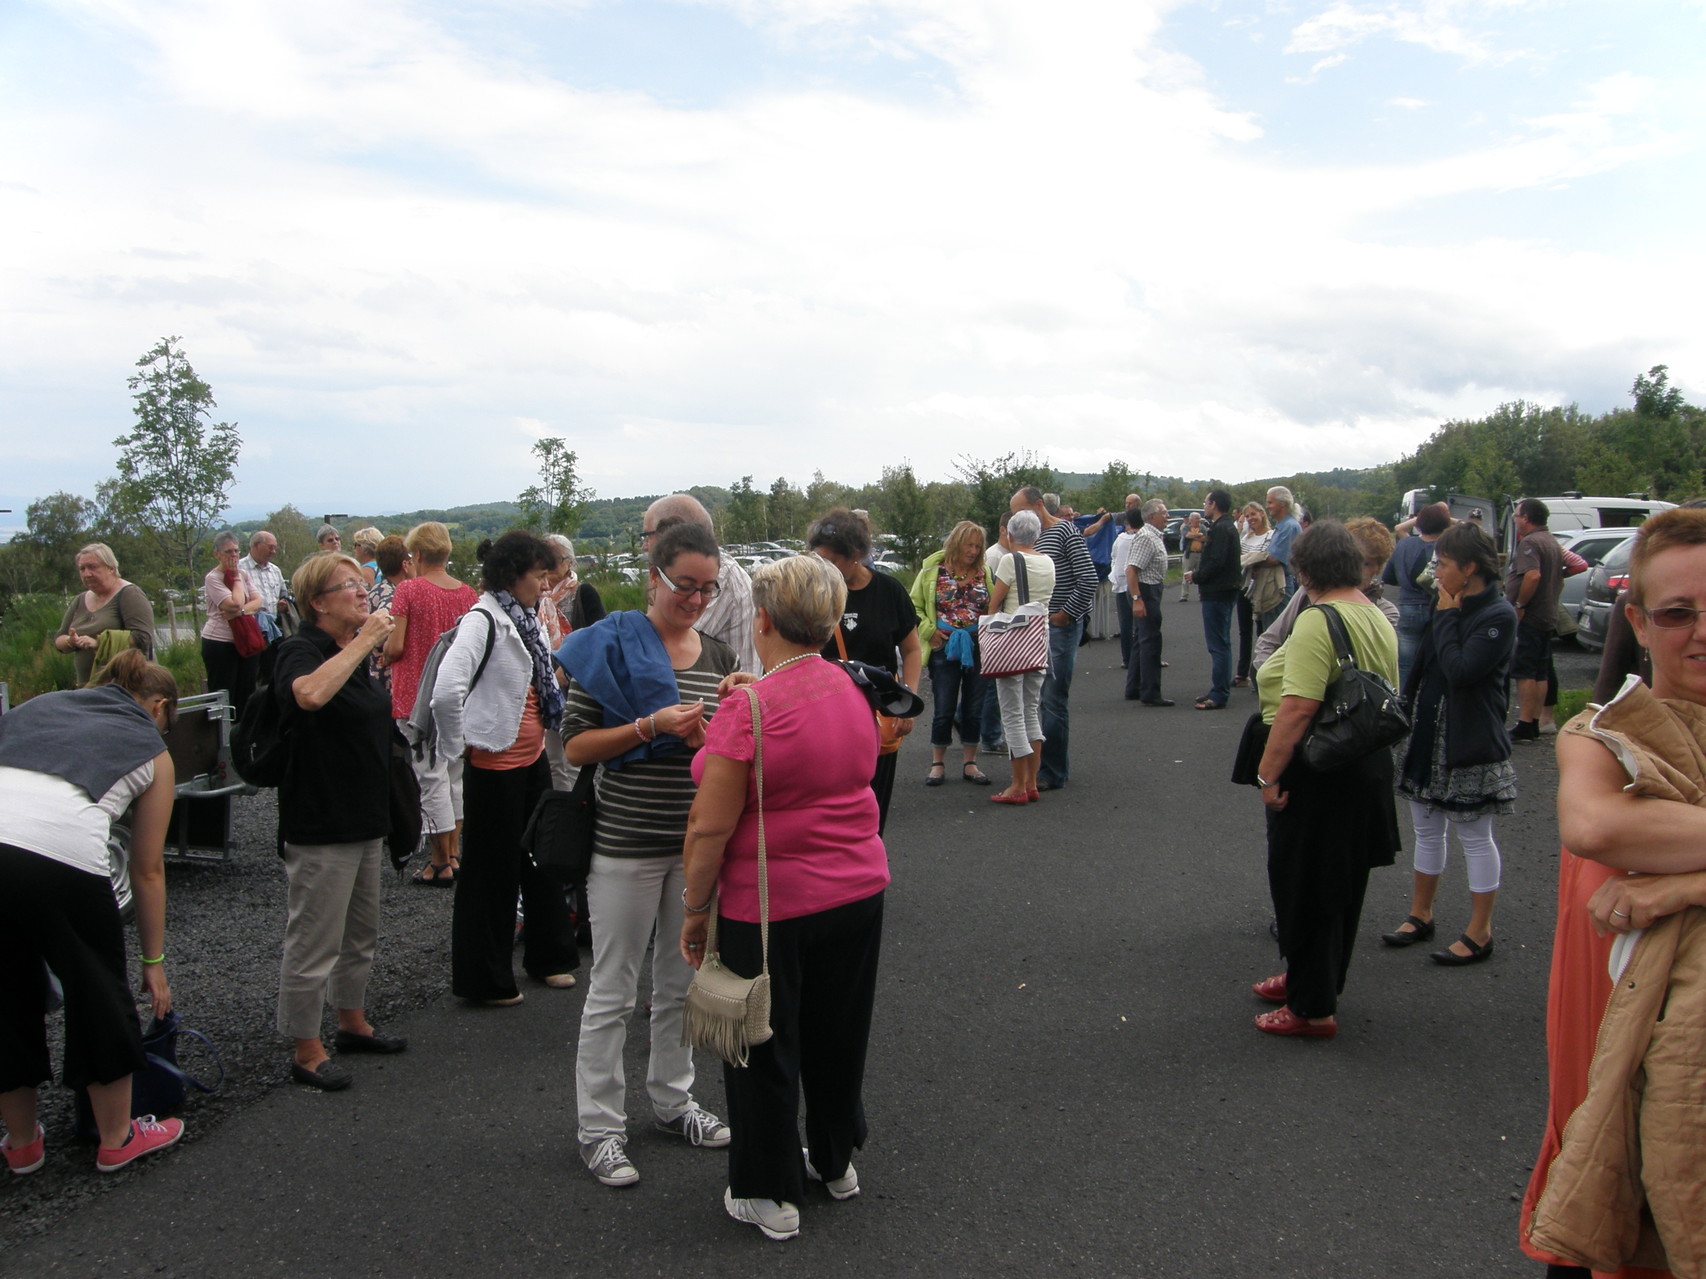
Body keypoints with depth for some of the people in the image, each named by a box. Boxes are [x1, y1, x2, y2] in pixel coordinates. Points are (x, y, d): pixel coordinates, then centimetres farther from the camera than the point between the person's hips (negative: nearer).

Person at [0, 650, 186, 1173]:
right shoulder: (150, 749, 20)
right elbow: (147, 871, 22)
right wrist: (154, 961, 30)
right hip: (60, 857, -4)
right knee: (99, 994, 18)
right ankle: (117, 1138, 34)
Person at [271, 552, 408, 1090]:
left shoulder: (354, 653, 12)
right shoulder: (300, 651, -15)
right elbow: (310, 694, -39)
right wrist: (362, 641, -30)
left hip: (365, 818, 9)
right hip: (321, 823, -9)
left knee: (361, 931, 20)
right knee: (314, 940, 0)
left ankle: (352, 1022, 35)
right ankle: (306, 1051, 12)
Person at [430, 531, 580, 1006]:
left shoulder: (524, 619, 9)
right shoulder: (482, 620, -19)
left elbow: (547, 677, 25)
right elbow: (446, 692, -30)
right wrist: (458, 745, -18)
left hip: (533, 757, 9)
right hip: (496, 764, -9)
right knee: (492, 871, 5)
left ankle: (548, 956, 36)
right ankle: (484, 979, 20)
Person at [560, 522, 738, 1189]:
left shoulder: (719, 656, 6)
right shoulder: (609, 645, -9)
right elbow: (575, 745, -11)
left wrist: (708, 738, -9)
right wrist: (651, 725, -23)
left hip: (697, 841, 5)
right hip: (626, 842, -5)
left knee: (683, 979, 17)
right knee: (613, 989, 5)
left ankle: (672, 1098, 35)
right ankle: (600, 1125, 18)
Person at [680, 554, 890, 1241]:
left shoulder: (750, 708, -23)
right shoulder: (852, 690, -1)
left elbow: (710, 830, -22)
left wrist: (695, 911, -9)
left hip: (771, 906, -7)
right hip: (858, 892, 7)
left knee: (766, 1049, 11)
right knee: (838, 1036, 23)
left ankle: (772, 1194, 26)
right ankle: (836, 1161, 42)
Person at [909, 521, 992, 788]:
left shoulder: (984, 573, 7)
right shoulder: (933, 571, 0)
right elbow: (914, 606, 2)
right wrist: (930, 630, -8)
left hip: (977, 648, 3)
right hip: (945, 648, -3)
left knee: (974, 709, 8)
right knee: (944, 710, 2)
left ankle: (970, 763, 19)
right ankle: (938, 763, 14)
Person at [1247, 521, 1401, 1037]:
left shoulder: (1319, 620, -20)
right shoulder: (1379, 618, 9)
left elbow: (1298, 707, -27)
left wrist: (1268, 774, -23)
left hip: (1319, 773, -9)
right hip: (1369, 765, 9)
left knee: (1306, 884, 4)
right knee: (1340, 884, 20)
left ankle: (1312, 1006, 14)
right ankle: (1309, 978, 37)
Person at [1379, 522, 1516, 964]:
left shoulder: (1498, 616, -16)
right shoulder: (1452, 608, 9)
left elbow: (1461, 671, -27)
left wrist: (1446, 617, -16)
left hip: (1470, 745, -8)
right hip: (1428, 735, 8)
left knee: (1475, 837, 3)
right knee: (1427, 830, 16)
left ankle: (1480, 933, 14)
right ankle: (1420, 915, 29)